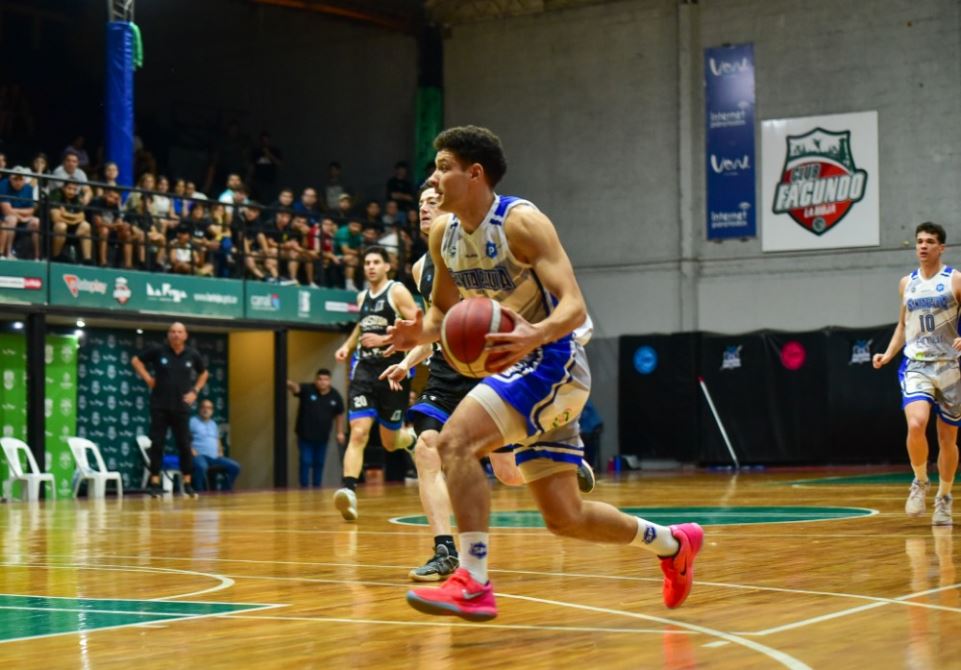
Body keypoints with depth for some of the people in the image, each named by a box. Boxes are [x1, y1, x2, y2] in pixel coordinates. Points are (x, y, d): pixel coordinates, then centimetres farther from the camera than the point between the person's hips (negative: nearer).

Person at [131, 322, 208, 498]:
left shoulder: (193, 354, 1)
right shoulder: (158, 350, -5)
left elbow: (203, 373, 18)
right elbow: (136, 360, 6)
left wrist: (195, 391, 5)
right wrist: (147, 378, -4)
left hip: (181, 407, 1)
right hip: (160, 406, -1)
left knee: (185, 445, 1)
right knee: (157, 444, 0)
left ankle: (187, 484, 9)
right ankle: (154, 483, 5)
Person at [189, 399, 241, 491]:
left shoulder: (213, 424, 24)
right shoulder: (193, 421, 4)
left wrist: (220, 451, 13)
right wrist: (192, 450, -16)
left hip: (215, 457, 7)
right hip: (199, 455, -7)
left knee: (235, 466, -9)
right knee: (201, 466, -42)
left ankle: (226, 491, -1)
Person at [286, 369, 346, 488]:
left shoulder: (335, 396, -4)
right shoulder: (307, 389, -14)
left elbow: (339, 414, 9)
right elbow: (296, 388, -35)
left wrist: (340, 432, 6)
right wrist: (290, 384, -59)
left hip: (322, 437, 3)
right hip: (305, 435, -3)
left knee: (319, 463, 13)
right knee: (306, 462, -4)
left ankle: (317, 487, 25)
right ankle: (304, 487, 5)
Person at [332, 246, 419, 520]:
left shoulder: (398, 292, -4)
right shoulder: (362, 297, 14)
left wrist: (384, 340, -19)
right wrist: (347, 345, 16)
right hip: (364, 371, 4)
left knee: (391, 443, 6)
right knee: (358, 433, -15)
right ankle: (348, 491, -26)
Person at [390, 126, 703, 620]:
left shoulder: (521, 222, -18)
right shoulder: (443, 234, 4)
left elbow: (574, 305, -25)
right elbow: (443, 309, 17)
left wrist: (535, 335, -45)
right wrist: (420, 331, -7)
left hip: (554, 359, -8)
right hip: (518, 364, 8)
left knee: (456, 441, -27)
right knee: (564, 517, 11)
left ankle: (472, 583, -24)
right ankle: (673, 544, 33)